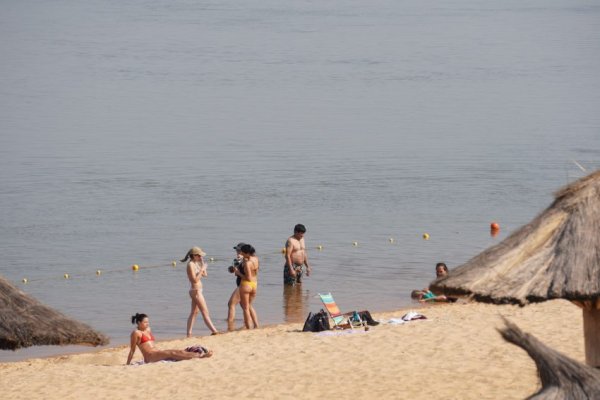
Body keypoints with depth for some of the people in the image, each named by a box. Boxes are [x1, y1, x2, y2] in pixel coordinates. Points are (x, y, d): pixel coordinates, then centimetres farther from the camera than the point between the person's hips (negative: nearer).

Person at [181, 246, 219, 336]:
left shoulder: (195, 264, 12)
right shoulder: (191, 265, -15)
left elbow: (205, 275, 14)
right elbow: (195, 279, -21)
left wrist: (202, 263, 6)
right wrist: (202, 269, -20)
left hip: (197, 291, 10)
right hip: (196, 291, -10)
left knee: (194, 312, 10)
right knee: (205, 312, -7)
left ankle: (189, 334, 11)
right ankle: (214, 331, -5)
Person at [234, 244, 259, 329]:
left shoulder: (247, 263, -22)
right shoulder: (256, 259, 1)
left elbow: (248, 278, -22)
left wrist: (239, 273, -10)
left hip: (246, 284, -8)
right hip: (255, 284, 8)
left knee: (245, 308, 5)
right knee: (250, 306, 24)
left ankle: (249, 328, 6)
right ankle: (256, 325, 17)